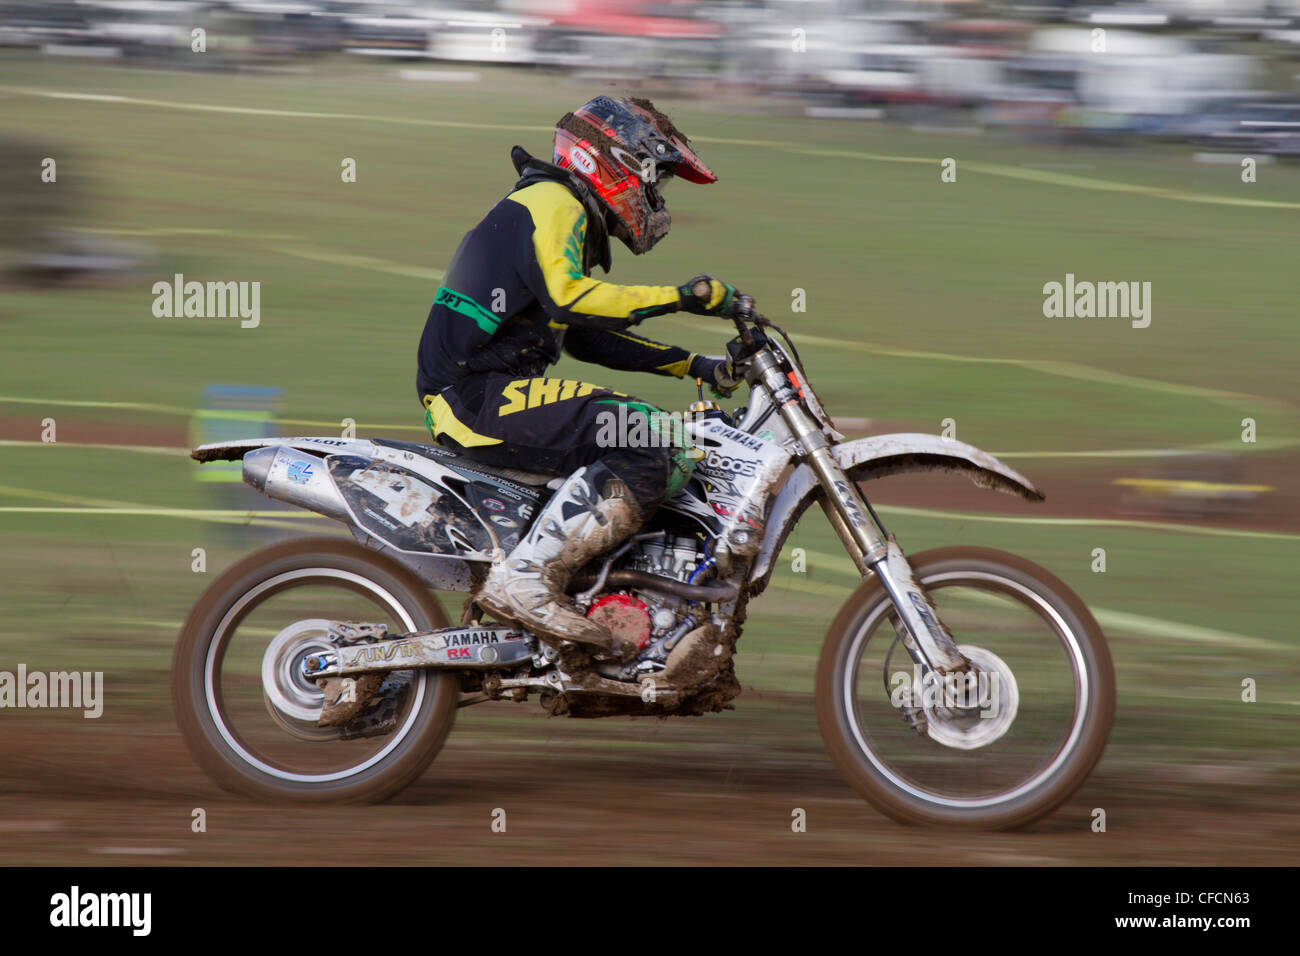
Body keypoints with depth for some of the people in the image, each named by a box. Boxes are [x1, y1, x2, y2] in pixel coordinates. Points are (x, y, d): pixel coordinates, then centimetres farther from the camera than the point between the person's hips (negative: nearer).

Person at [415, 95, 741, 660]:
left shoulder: (568, 214, 26)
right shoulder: (552, 205, -7)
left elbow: (586, 336, 31)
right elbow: (566, 296, -26)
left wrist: (693, 366, 23)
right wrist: (679, 296, -24)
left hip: (477, 394, 11)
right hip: (477, 394, -11)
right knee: (647, 443, -24)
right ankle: (527, 576, -31)